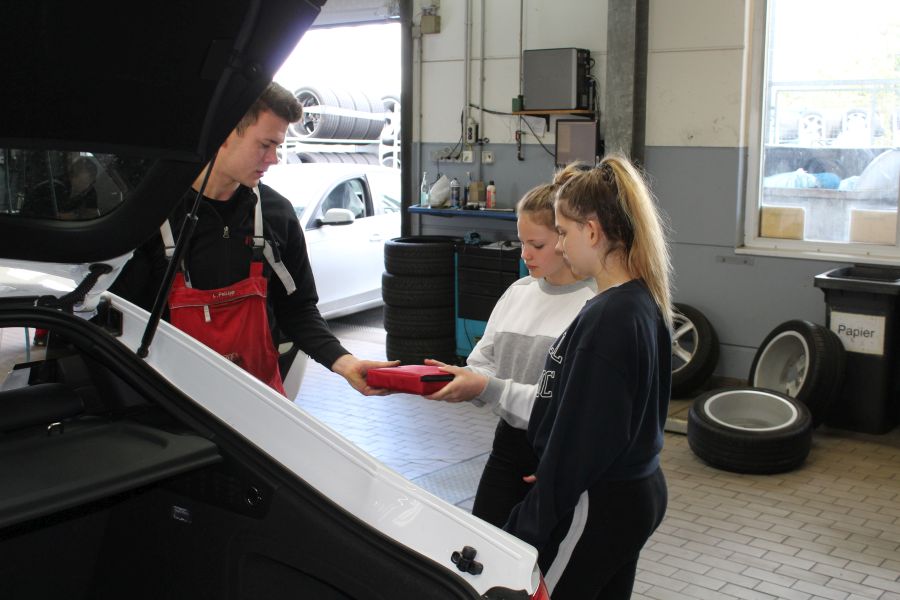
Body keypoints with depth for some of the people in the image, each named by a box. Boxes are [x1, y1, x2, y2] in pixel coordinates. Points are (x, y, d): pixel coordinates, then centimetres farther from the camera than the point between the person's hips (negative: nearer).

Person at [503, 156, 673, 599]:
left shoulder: (606, 318, -24)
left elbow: (576, 437, -22)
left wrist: (528, 530, -14)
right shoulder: (645, 302, 5)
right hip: (638, 491, 9)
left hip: (598, 505, -9)